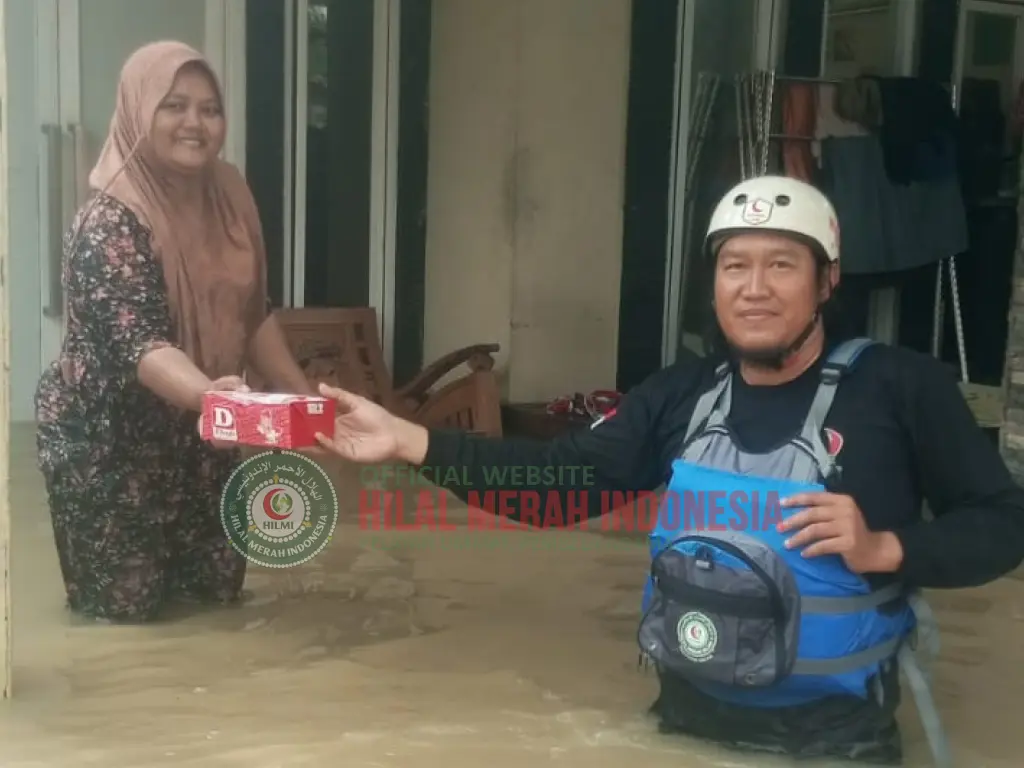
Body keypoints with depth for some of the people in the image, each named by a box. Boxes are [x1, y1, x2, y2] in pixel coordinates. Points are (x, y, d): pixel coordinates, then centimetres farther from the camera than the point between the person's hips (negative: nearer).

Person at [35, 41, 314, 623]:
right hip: (108, 442, -6)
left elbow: (254, 313, 9)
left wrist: (304, 396, 8)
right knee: (122, 613, 2)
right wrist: (206, 391, -53)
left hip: (197, 433, 7)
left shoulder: (227, 195, -1)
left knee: (218, 592, 13)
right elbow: (138, 342, -35)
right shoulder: (110, 223, -24)